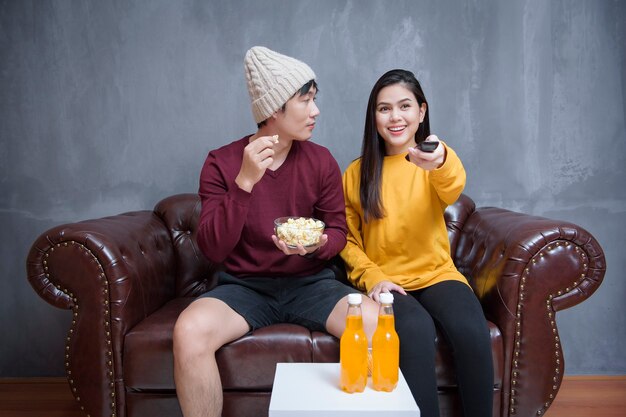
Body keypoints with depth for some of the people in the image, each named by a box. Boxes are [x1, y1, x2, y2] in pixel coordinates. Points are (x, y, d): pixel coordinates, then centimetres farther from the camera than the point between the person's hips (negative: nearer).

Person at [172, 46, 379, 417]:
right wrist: (245, 182, -26)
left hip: (310, 282, 2)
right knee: (189, 331, -30)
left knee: (377, 324, -26)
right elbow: (212, 250, -14)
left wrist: (318, 244, -18)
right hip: (244, 285, -1)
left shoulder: (321, 160, -1)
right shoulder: (222, 163, -6)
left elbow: (338, 230, 6)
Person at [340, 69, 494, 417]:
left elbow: (453, 189, -22)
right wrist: (372, 276, -10)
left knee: (472, 331, -28)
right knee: (416, 330, -32)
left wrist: (440, 163, -45)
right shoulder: (357, 173, 5)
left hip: (436, 274, 1)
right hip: (384, 280, 0)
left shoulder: (436, 157, 3)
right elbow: (348, 240, 8)